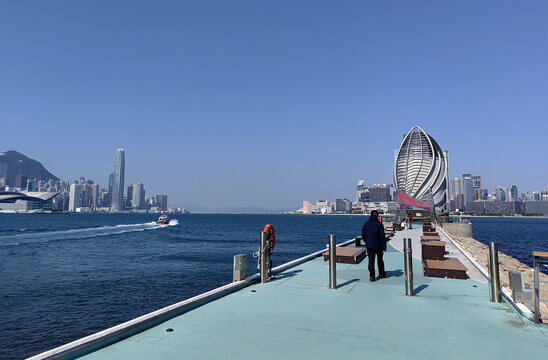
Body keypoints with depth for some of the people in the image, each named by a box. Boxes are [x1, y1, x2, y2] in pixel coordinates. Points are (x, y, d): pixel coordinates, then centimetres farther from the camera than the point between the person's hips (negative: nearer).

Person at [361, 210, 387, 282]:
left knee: (371, 261, 4)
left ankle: (372, 276, -2)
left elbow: (363, 235, 5)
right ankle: (381, 274, 30)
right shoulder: (379, 224, -10)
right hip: (379, 246, -1)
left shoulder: (366, 223, 0)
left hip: (369, 246, 1)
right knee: (380, 260, 17)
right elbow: (382, 236, -13)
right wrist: (384, 247, -9)